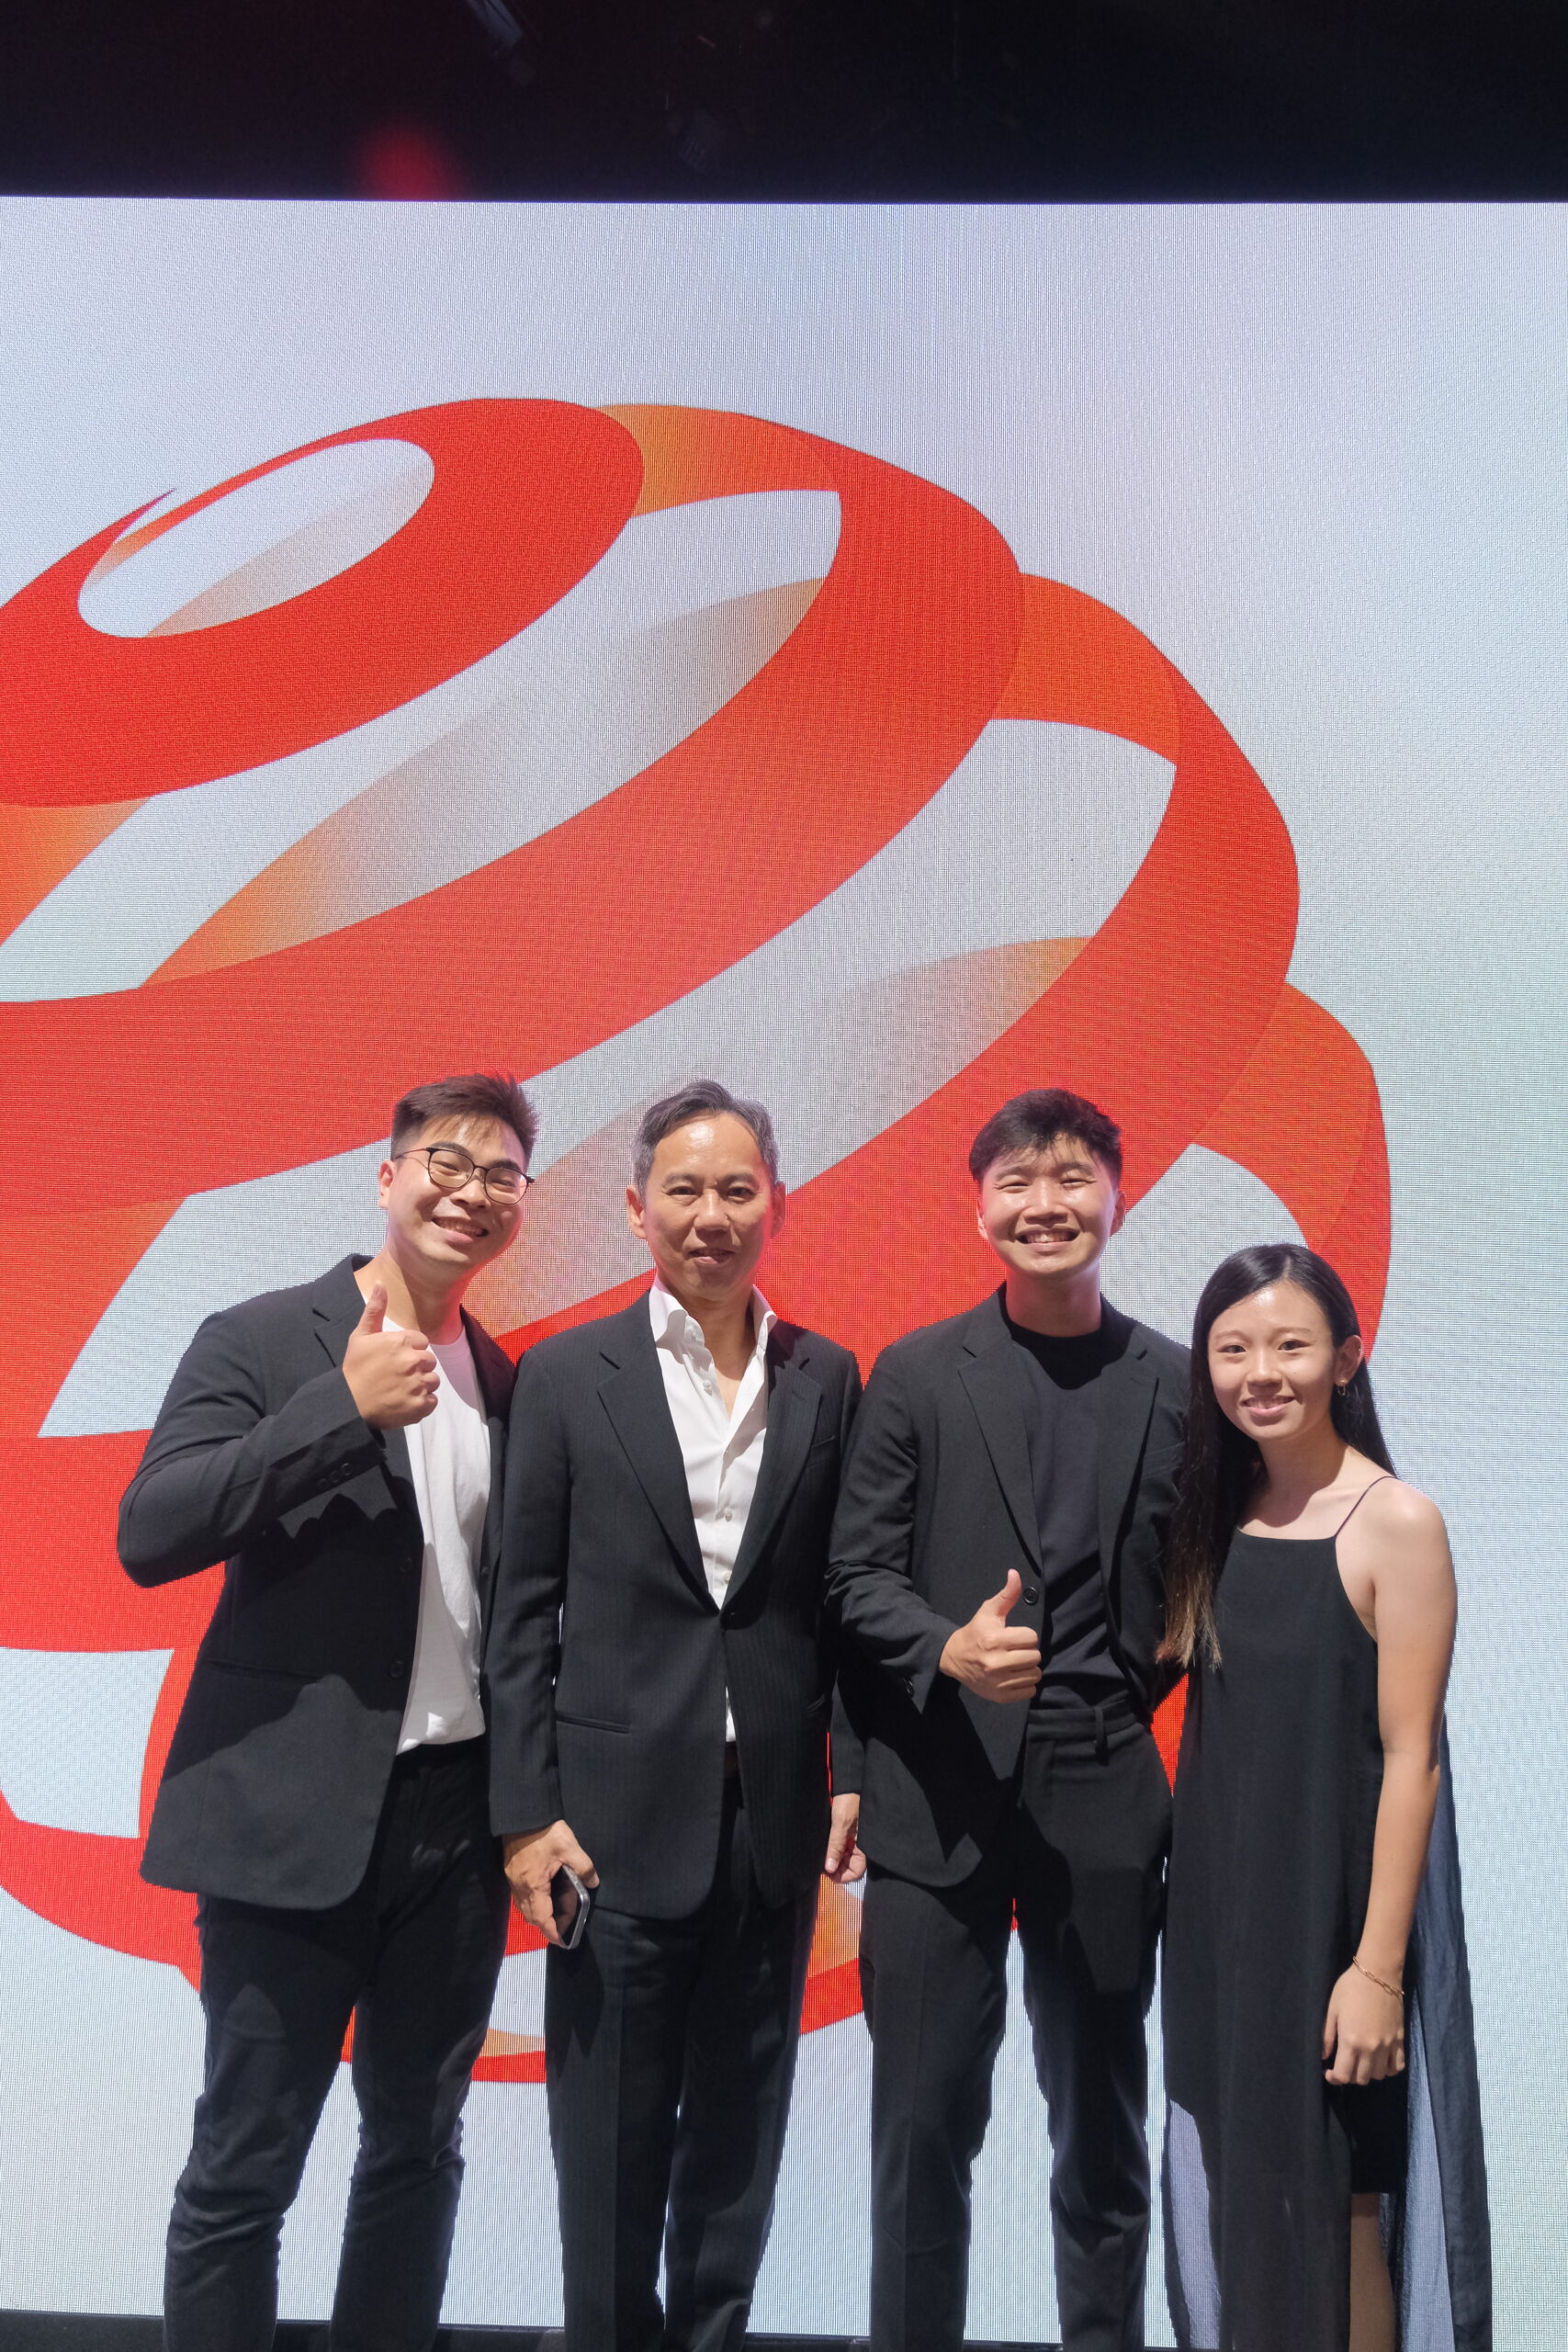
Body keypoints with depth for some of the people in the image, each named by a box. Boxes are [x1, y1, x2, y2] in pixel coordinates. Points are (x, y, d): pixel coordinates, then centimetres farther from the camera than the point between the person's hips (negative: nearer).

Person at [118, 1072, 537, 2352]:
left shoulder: (505, 1381, 9)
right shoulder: (259, 1341, -6)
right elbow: (150, 1534, -17)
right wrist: (346, 1404, -23)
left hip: (459, 1815, 5)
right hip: (293, 1815, -4)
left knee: (420, 2145, 17)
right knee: (242, 2171, 8)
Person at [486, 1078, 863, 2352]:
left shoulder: (827, 1378, 3)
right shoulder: (567, 1372, -3)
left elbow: (841, 1597, 6)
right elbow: (523, 1608, -3)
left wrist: (855, 1774, 1)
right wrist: (527, 1810, -6)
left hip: (776, 1807, 2)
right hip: (621, 1806, -2)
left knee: (742, 2125, 17)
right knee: (612, 2133, 11)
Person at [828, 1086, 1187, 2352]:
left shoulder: (1177, 1383, 4)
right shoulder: (915, 1373, 1)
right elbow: (858, 1580, -2)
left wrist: (1155, 1705, -2)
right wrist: (949, 1650, -19)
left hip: (1107, 1799, 1)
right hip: (939, 1799, -1)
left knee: (1103, 2127, 15)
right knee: (925, 2122, 8)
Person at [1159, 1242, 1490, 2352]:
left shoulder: (1396, 1521, -14)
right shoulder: (1214, 1520, 3)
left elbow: (1409, 1758, -15)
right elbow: (1160, 1679, 7)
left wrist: (1378, 1965, -15)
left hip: (1336, 1909, -5)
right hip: (1219, 1908, 5)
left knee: (1336, 2203, 10)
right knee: (1237, 2192, 17)